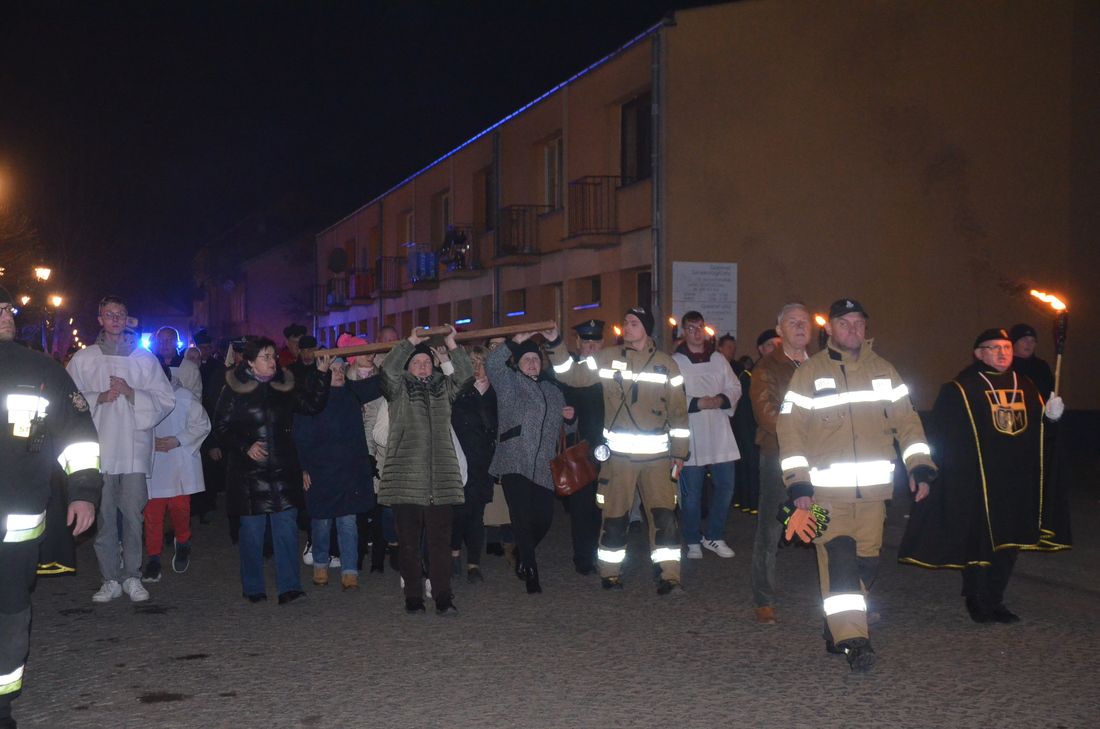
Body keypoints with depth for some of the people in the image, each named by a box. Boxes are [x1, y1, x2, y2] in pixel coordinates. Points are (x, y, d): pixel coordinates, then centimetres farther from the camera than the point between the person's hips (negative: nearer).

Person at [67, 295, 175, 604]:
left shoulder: (145, 359, 10)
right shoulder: (83, 359, 9)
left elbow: (165, 400, 5)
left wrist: (131, 393, -7)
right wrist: (100, 398, -10)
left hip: (134, 449, 0)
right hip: (98, 449, 0)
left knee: (133, 514, -1)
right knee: (103, 517, 1)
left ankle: (132, 577, 10)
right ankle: (110, 579, 9)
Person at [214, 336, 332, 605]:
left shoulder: (284, 386, 8)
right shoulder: (235, 389, -2)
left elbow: (313, 405, 3)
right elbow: (221, 427, -1)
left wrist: (321, 374, -7)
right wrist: (245, 447, -14)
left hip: (283, 469, 3)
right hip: (249, 471, -2)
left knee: (287, 526, -3)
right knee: (252, 528, 4)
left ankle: (288, 587, -1)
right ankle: (253, 588, 16)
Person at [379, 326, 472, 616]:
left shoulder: (442, 388, 19)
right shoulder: (399, 389, 8)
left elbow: (465, 374, 8)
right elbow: (388, 369, -9)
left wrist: (451, 345, 1)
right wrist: (411, 341, -9)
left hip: (441, 480, 2)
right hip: (406, 479, -2)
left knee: (441, 540, 0)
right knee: (408, 542, 1)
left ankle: (443, 597, 2)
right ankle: (413, 597, 9)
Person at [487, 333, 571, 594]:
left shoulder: (552, 390, 23)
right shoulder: (510, 382, 6)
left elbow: (559, 426, 34)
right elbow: (492, 364, -13)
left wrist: (568, 416, 12)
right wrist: (515, 342, -14)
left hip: (543, 468, 5)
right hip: (514, 463, -5)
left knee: (544, 518, 4)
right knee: (523, 519, -10)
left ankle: (521, 556, 31)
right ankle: (530, 573, -2)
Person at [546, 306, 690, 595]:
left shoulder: (667, 364, 4)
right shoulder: (607, 357, 3)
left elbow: (679, 411, 6)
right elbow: (572, 375, 0)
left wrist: (679, 453, 4)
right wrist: (555, 345, -13)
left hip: (657, 454, 0)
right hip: (618, 453, 0)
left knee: (664, 514, -5)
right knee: (614, 514, 6)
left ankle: (669, 576, 0)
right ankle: (610, 572, 20)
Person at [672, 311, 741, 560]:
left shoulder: (718, 359, 11)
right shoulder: (675, 362, -3)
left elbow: (735, 388, 11)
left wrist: (721, 400, -8)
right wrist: (697, 403, -17)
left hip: (719, 434, 4)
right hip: (689, 435, -4)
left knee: (725, 486, 6)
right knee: (691, 492, 3)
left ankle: (714, 536, 23)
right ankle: (693, 541, 18)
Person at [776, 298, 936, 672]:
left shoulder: (883, 371, 11)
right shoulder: (810, 372, 0)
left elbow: (906, 420, 13)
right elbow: (790, 428, -3)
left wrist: (919, 465, 1)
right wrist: (798, 483, -10)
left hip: (872, 489, 4)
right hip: (827, 490, -4)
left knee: (866, 563, 8)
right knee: (838, 561, -13)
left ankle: (837, 630, 26)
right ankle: (853, 640, -12)